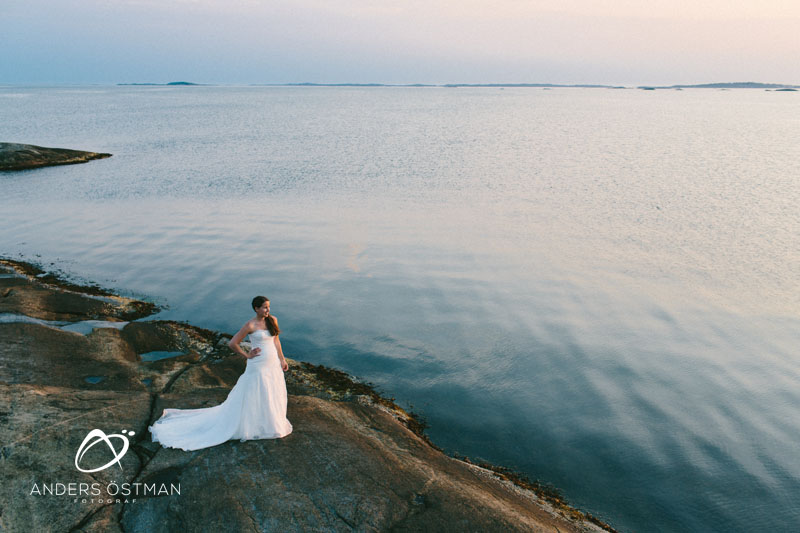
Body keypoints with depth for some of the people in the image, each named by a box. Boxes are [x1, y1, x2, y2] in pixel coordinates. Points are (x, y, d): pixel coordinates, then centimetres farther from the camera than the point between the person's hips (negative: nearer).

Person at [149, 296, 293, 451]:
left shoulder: (273, 320, 1)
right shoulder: (250, 325, -17)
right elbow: (232, 343, -13)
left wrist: (282, 359, 12)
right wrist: (248, 355, -7)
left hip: (273, 364, 7)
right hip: (258, 367, -6)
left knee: (272, 395, 16)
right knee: (253, 397, 4)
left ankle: (271, 422, 36)